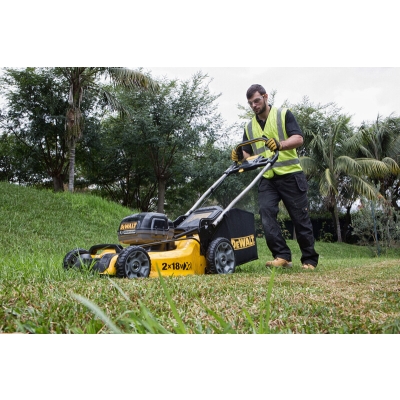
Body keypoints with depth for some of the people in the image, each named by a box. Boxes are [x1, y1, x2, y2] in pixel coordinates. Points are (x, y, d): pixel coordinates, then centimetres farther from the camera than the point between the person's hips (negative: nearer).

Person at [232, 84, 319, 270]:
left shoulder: (284, 114, 2)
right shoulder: (249, 127, 15)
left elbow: (298, 138, -10)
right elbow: (248, 153, 13)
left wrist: (280, 145, -29)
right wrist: (240, 156, -11)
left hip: (290, 174, -4)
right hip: (267, 178, 4)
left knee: (300, 218, 0)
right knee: (266, 213, -15)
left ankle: (309, 260, 11)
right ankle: (282, 256, -12)